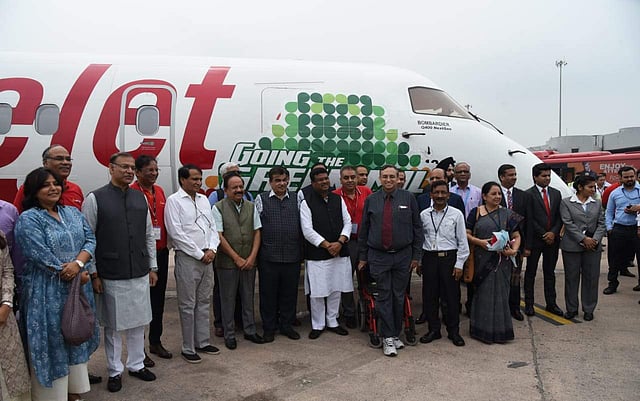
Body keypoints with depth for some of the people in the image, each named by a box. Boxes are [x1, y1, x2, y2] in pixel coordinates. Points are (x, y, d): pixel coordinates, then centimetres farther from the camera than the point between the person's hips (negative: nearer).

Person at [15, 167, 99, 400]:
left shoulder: (73, 213, 9)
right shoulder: (28, 220, -10)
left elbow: (90, 239, 1)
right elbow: (42, 257, -17)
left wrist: (78, 263, -19)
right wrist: (78, 275, -13)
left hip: (78, 289, 6)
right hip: (47, 295, -6)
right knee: (53, 343, 5)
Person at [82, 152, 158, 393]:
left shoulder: (140, 198, 7)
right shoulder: (95, 199, -7)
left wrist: (152, 267, 11)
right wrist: (93, 274, -7)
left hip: (140, 275, 4)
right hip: (111, 277, -4)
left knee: (138, 323, 14)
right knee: (113, 326, 8)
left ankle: (136, 365, 31)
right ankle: (115, 371, 25)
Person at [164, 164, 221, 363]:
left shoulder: (203, 199, 13)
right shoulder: (174, 201, -7)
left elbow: (212, 227, 13)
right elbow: (177, 233, -14)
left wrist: (212, 249, -4)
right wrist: (199, 254, -12)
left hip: (207, 258, 7)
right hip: (187, 258, -6)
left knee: (204, 302, 14)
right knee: (188, 305, 3)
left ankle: (202, 342, 26)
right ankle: (188, 348, 14)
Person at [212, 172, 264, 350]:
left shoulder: (251, 207, 7)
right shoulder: (218, 208, -6)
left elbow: (257, 232, 6)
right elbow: (219, 236, -10)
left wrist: (252, 257, -4)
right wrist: (237, 259, -10)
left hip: (249, 262, 4)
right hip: (228, 262, -4)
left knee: (248, 297, 13)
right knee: (228, 299, 6)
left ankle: (250, 331, 26)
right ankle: (229, 335, 18)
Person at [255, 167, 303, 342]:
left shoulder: (296, 198, 8)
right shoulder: (261, 199, 2)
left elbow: (303, 224, 11)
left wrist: (301, 250, 6)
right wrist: (256, 251, 1)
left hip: (292, 255, 2)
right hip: (269, 256, -2)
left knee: (290, 292, 11)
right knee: (268, 293, 7)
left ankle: (287, 325, 26)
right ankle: (269, 328, 21)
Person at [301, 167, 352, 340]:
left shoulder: (338, 199, 9)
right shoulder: (307, 202, -5)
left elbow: (347, 222, 7)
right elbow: (307, 230, -10)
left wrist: (340, 242, -9)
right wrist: (327, 245, -13)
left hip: (339, 252, 4)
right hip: (317, 254, -4)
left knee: (336, 289, 13)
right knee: (317, 292, 1)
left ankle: (332, 322, 29)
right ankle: (317, 325, 19)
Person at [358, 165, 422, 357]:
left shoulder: (408, 198, 2)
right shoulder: (371, 200, 4)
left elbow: (417, 228, 4)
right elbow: (364, 230, 8)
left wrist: (416, 255, 2)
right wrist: (363, 256, 7)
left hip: (403, 256, 0)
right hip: (378, 256, 0)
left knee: (399, 296, 8)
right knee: (384, 296, 0)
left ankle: (396, 334, 22)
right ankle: (388, 338, 8)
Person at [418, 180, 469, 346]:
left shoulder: (456, 214, -2)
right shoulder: (424, 215, 4)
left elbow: (462, 241, 0)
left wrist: (459, 264, -4)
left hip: (449, 258, -2)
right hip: (429, 258, 2)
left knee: (452, 296, 4)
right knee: (429, 295, 7)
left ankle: (453, 331, 20)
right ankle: (434, 329, 22)